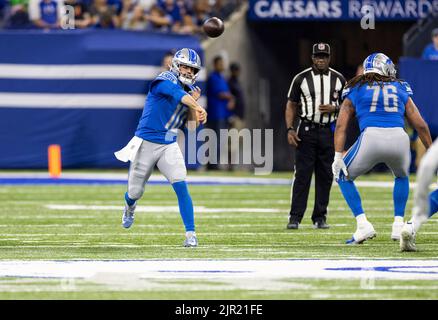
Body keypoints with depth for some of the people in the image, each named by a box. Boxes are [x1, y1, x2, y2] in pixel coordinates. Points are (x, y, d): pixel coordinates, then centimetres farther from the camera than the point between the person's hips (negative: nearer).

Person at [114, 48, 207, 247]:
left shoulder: (190, 90, 8)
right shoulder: (166, 80, -13)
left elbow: (191, 125, 8)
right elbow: (178, 93, -35)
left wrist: (194, 105, -8)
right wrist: (198, 107, -50)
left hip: (169, 146, 4)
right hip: (146, 143, -4)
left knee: (181, 186, -16)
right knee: (135, 192, 8)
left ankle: (190, 233, -15)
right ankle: (130, 207, 46)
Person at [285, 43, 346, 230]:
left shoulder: (339, 80, 7)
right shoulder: (301, 79, 2)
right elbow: (291, 106, 4)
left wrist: (334, 109, -9)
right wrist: (290, 129, -7)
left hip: (329, 132, 2)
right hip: (307, 130, -2)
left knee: (325, 176, 4)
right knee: (302, 174, -7)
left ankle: (320, 217, 12)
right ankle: (295, 217, -6)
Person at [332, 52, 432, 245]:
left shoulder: (355, 92, 21)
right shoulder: (401, 90, 25)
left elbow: (341, 125, 9)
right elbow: (420, 125, 24)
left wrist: (338, 156, 3)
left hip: (371, 137, -2)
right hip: (399, 138, 2)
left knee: (343, 177, 22)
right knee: (402, 177, 35)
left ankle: (363, 225, 7)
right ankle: (398, 226, 24)